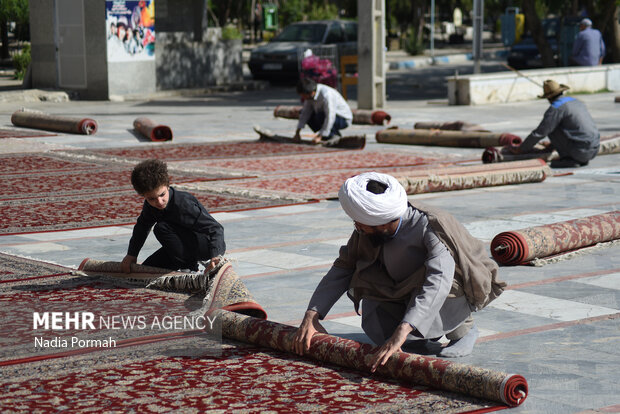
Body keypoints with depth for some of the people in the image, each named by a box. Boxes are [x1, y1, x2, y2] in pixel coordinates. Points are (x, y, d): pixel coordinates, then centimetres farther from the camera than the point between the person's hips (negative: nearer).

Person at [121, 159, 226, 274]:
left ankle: (190, 269, -17)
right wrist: (131, 254, 10)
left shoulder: (183, 203, -31)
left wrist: (216, 256, -48)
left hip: (208, 244, -8)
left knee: (162, 228, -28)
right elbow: (142, 226, 15)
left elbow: (215, 228, -34)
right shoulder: (150, 204, -8)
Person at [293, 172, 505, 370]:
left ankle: (463, 329, -8)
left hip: (460, 290, -5)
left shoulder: (432, 229, -37)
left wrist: (401, 333, -59)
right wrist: (311, 316, -21)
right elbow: (342, 270, -10)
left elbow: (438, 282, -50)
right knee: (378, 331, -17)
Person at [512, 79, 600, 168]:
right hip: (594, 151, 8)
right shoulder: (576, 102, 19)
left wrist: (521, 149, 8)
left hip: (580, 150, -8)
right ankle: (581, 160, 14)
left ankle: (568, 159, -1)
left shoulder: (555, 109, -7)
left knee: (551, 129, 3)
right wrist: (553, 145, 43)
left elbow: (538, 133, -6)